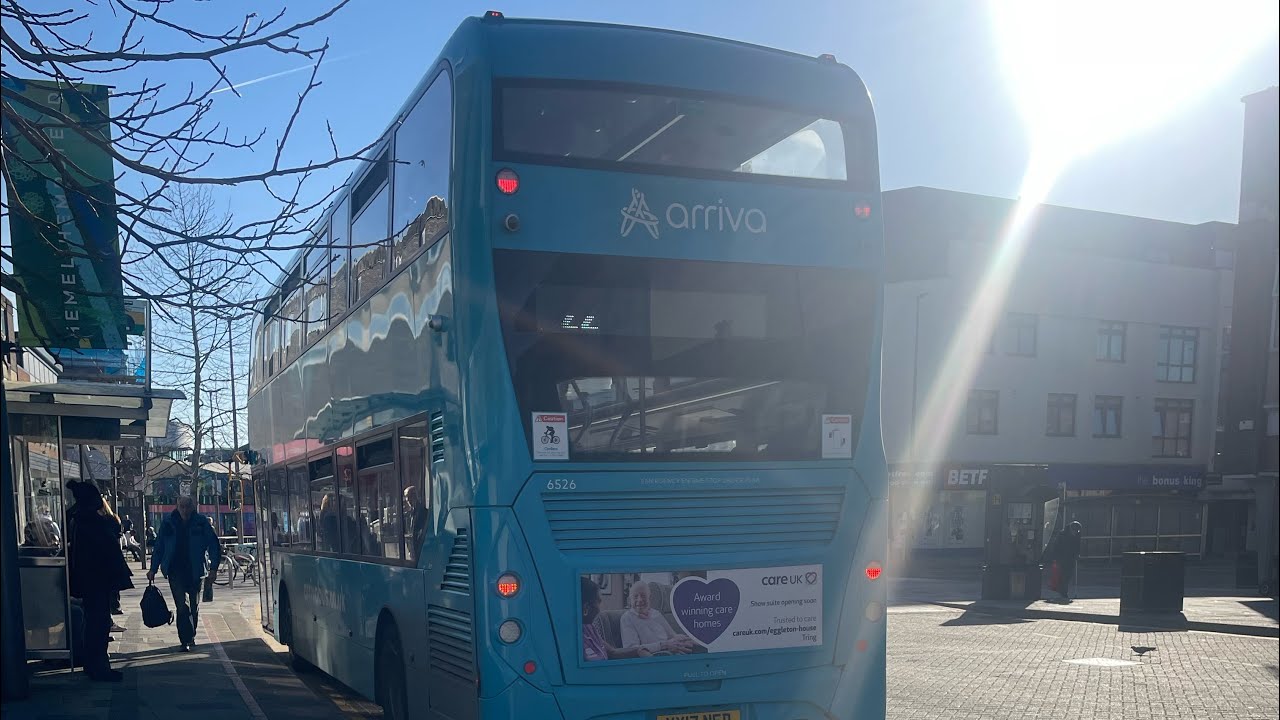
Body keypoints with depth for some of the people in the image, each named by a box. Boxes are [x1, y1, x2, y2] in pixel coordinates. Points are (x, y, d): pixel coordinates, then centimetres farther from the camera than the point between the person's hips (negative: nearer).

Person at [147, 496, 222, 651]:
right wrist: (153, 569, 6)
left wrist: (214, 567, -8)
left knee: (194, 606, 11)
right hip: (175, 570, -1)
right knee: (182, 605, -11)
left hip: (196, 571, 1)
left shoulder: (202, 522, -2)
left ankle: (189, 638, 27)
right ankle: (186, 640, -11)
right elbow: (159, 546, 9)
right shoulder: (168, 522, 2)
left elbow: (214, 545, 0)